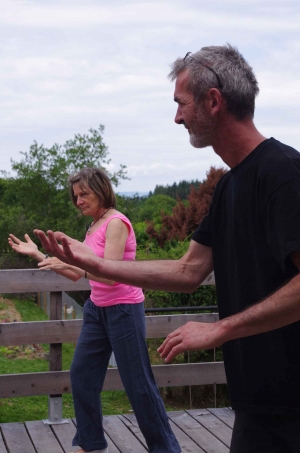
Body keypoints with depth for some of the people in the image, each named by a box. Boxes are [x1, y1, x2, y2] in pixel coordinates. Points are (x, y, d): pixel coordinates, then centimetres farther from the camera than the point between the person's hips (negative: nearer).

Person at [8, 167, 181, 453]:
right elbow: (77, 274, 13)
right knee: (81, 375, 10)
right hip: (97, 309, 9)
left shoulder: (115, 223, -16)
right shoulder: (93, 227, 10)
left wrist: (69, 261, -34)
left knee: (137, 383, -2)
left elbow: (109, 275, -24)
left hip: (122, 310, -9)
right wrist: (37, 254, 10)